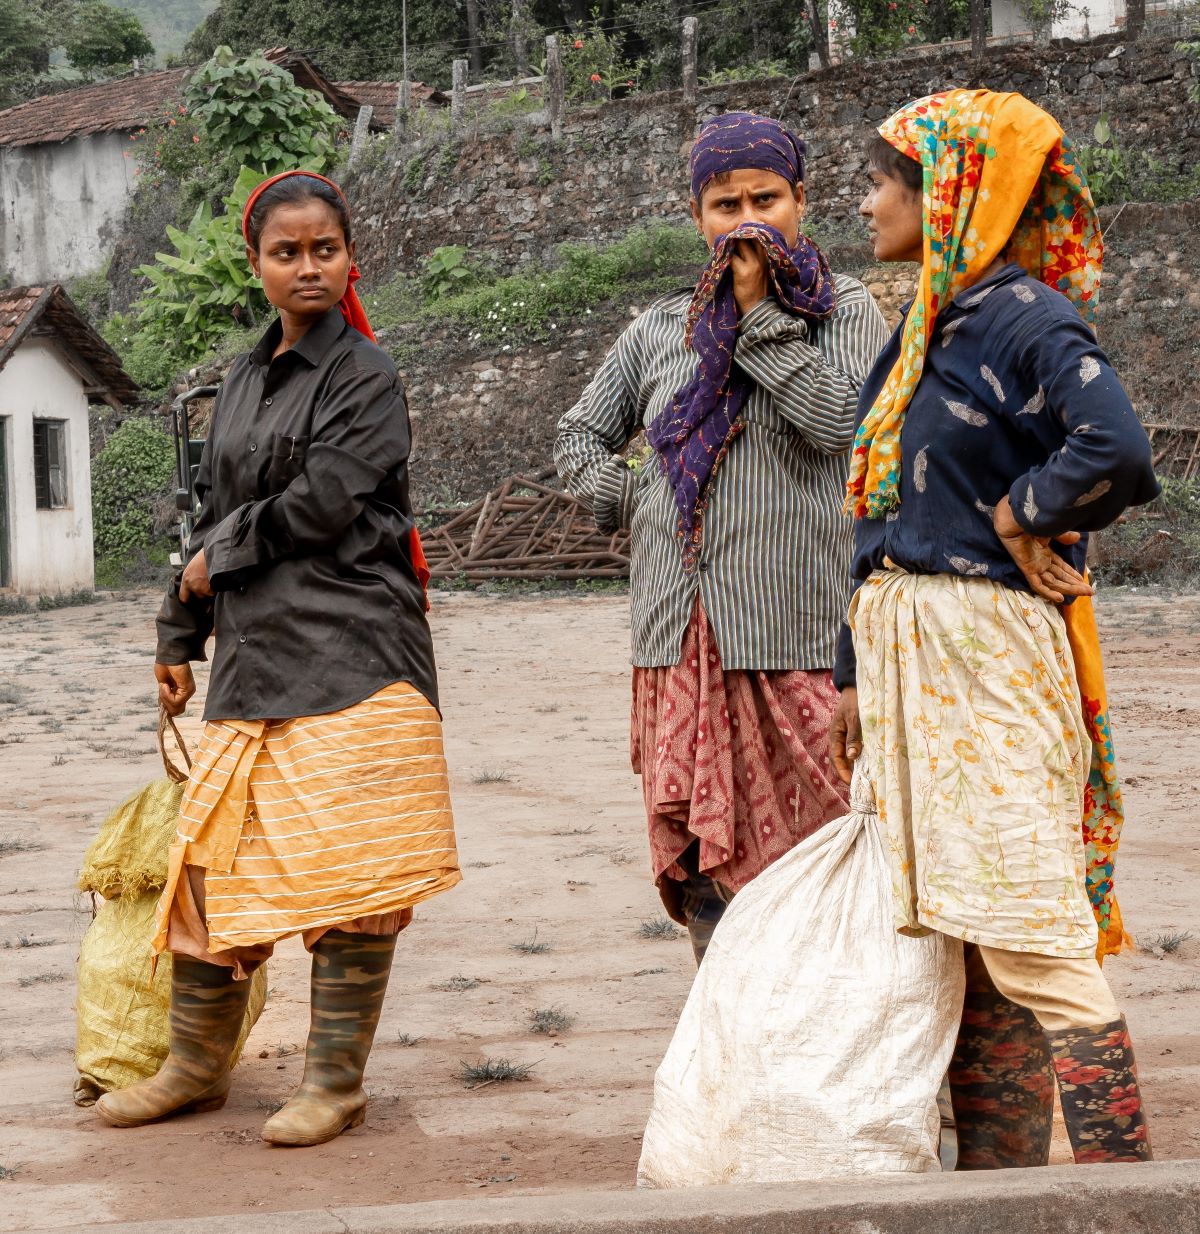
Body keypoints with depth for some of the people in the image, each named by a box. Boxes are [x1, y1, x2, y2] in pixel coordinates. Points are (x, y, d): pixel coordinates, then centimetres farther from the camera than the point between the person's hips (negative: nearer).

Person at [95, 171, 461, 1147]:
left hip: (350, 653, -6)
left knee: (346, 870, -4)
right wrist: (180, 637, 20)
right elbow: (215, 515, 22)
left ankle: (336, 1082, 6)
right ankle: (197, 1065, 20)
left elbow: (318, 505, -12)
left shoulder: (365, 377, -3)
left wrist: (217, 561, -1)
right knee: (214, 859, 7)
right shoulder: (244, 381, 18)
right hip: (254, 655, 7)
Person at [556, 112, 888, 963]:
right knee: (701, 861, 5)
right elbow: (580, 437, 27)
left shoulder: (846, 310, 5)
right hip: (683, 638, 4)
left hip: (798, 630, -4)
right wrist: (630, 502, 10)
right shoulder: (660, 331, 17)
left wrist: (757, 312, -8)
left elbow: (840, 419, -13)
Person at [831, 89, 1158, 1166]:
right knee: (959, 948, 11)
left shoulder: (1028, 319, -12)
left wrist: (1020, 512, -13)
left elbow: (1118, 452, -30)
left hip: (991, 659, -9)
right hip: (907, 656, 9)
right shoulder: (921, 331, 16)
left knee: (1032, 948, -10)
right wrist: (856, 677, 20)